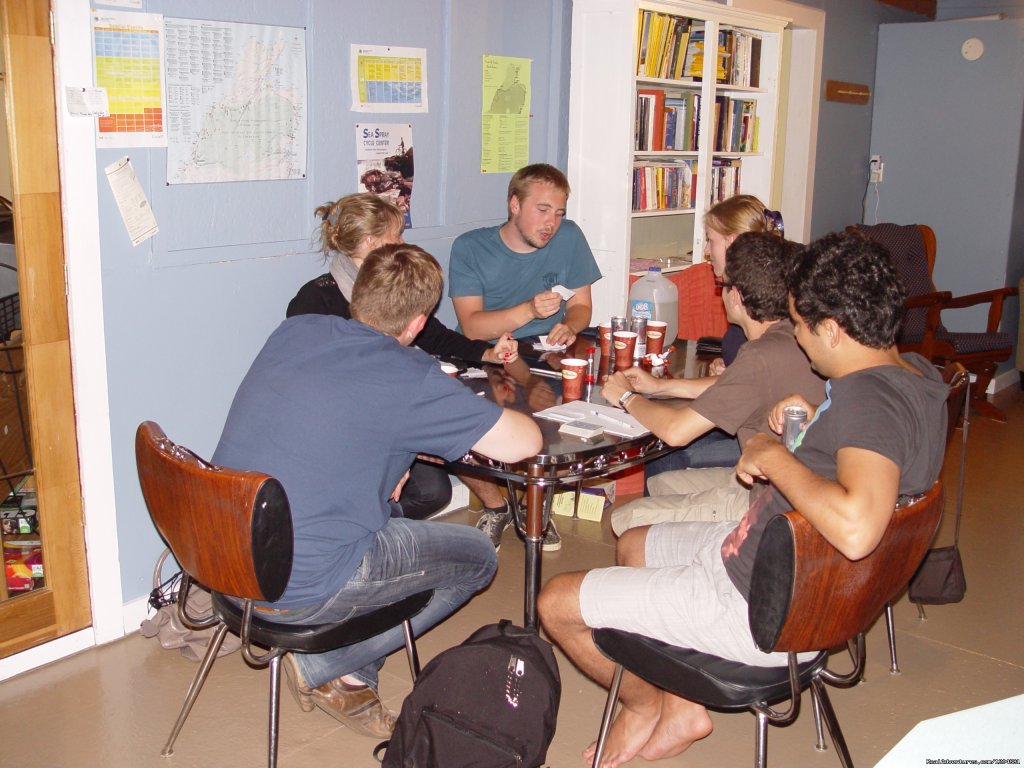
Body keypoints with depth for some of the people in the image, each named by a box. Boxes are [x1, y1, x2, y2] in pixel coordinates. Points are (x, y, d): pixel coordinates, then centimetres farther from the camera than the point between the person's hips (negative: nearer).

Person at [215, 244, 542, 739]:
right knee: (477, 557, 9)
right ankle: (327, 665, 5)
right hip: (298, 589, -7)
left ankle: (345, 678, 17)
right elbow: (523, 443, -16)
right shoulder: (408, 378, -18)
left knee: (395, 510, 27)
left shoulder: (293, 331, 2)